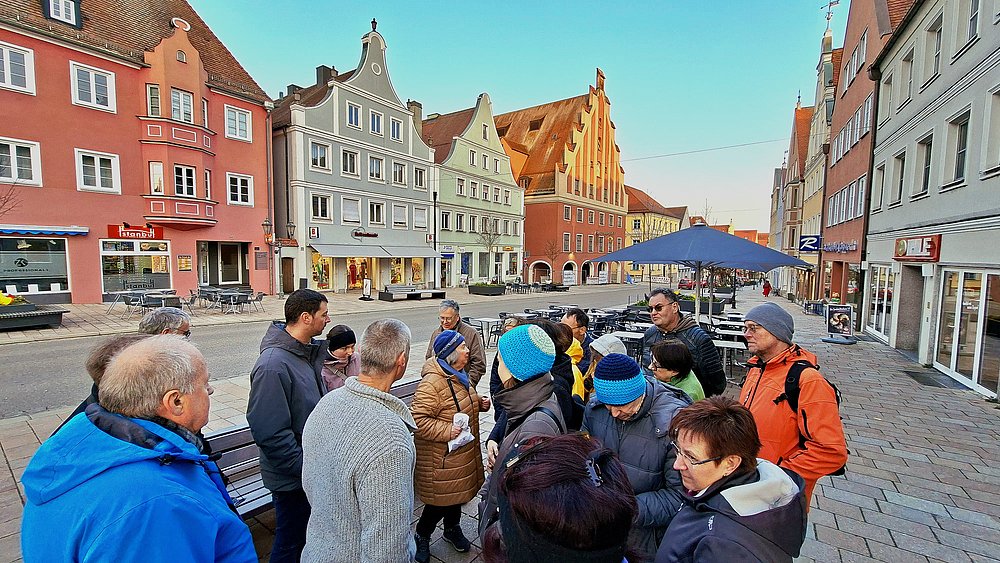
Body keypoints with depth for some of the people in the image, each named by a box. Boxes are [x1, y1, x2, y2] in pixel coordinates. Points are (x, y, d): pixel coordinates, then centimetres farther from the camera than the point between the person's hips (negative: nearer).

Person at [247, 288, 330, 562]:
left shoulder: (307, 352, 1)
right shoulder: (273, 366, -28)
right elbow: (271, 434, -27)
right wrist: (305, 469, -20)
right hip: (291, 478, -8)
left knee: (306, 534, 26)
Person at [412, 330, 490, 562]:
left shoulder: (458, 374, 3)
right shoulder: (432, 382, -28)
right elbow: (417, 419, -28)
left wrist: (479, 402, 1)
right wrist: (446, 430, -31)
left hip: (463, 451, 9)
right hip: (442, 458, -8)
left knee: (458, 492, 24)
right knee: (442, 499, 9)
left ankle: (452, 528, 49)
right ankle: (421, 537, 35)